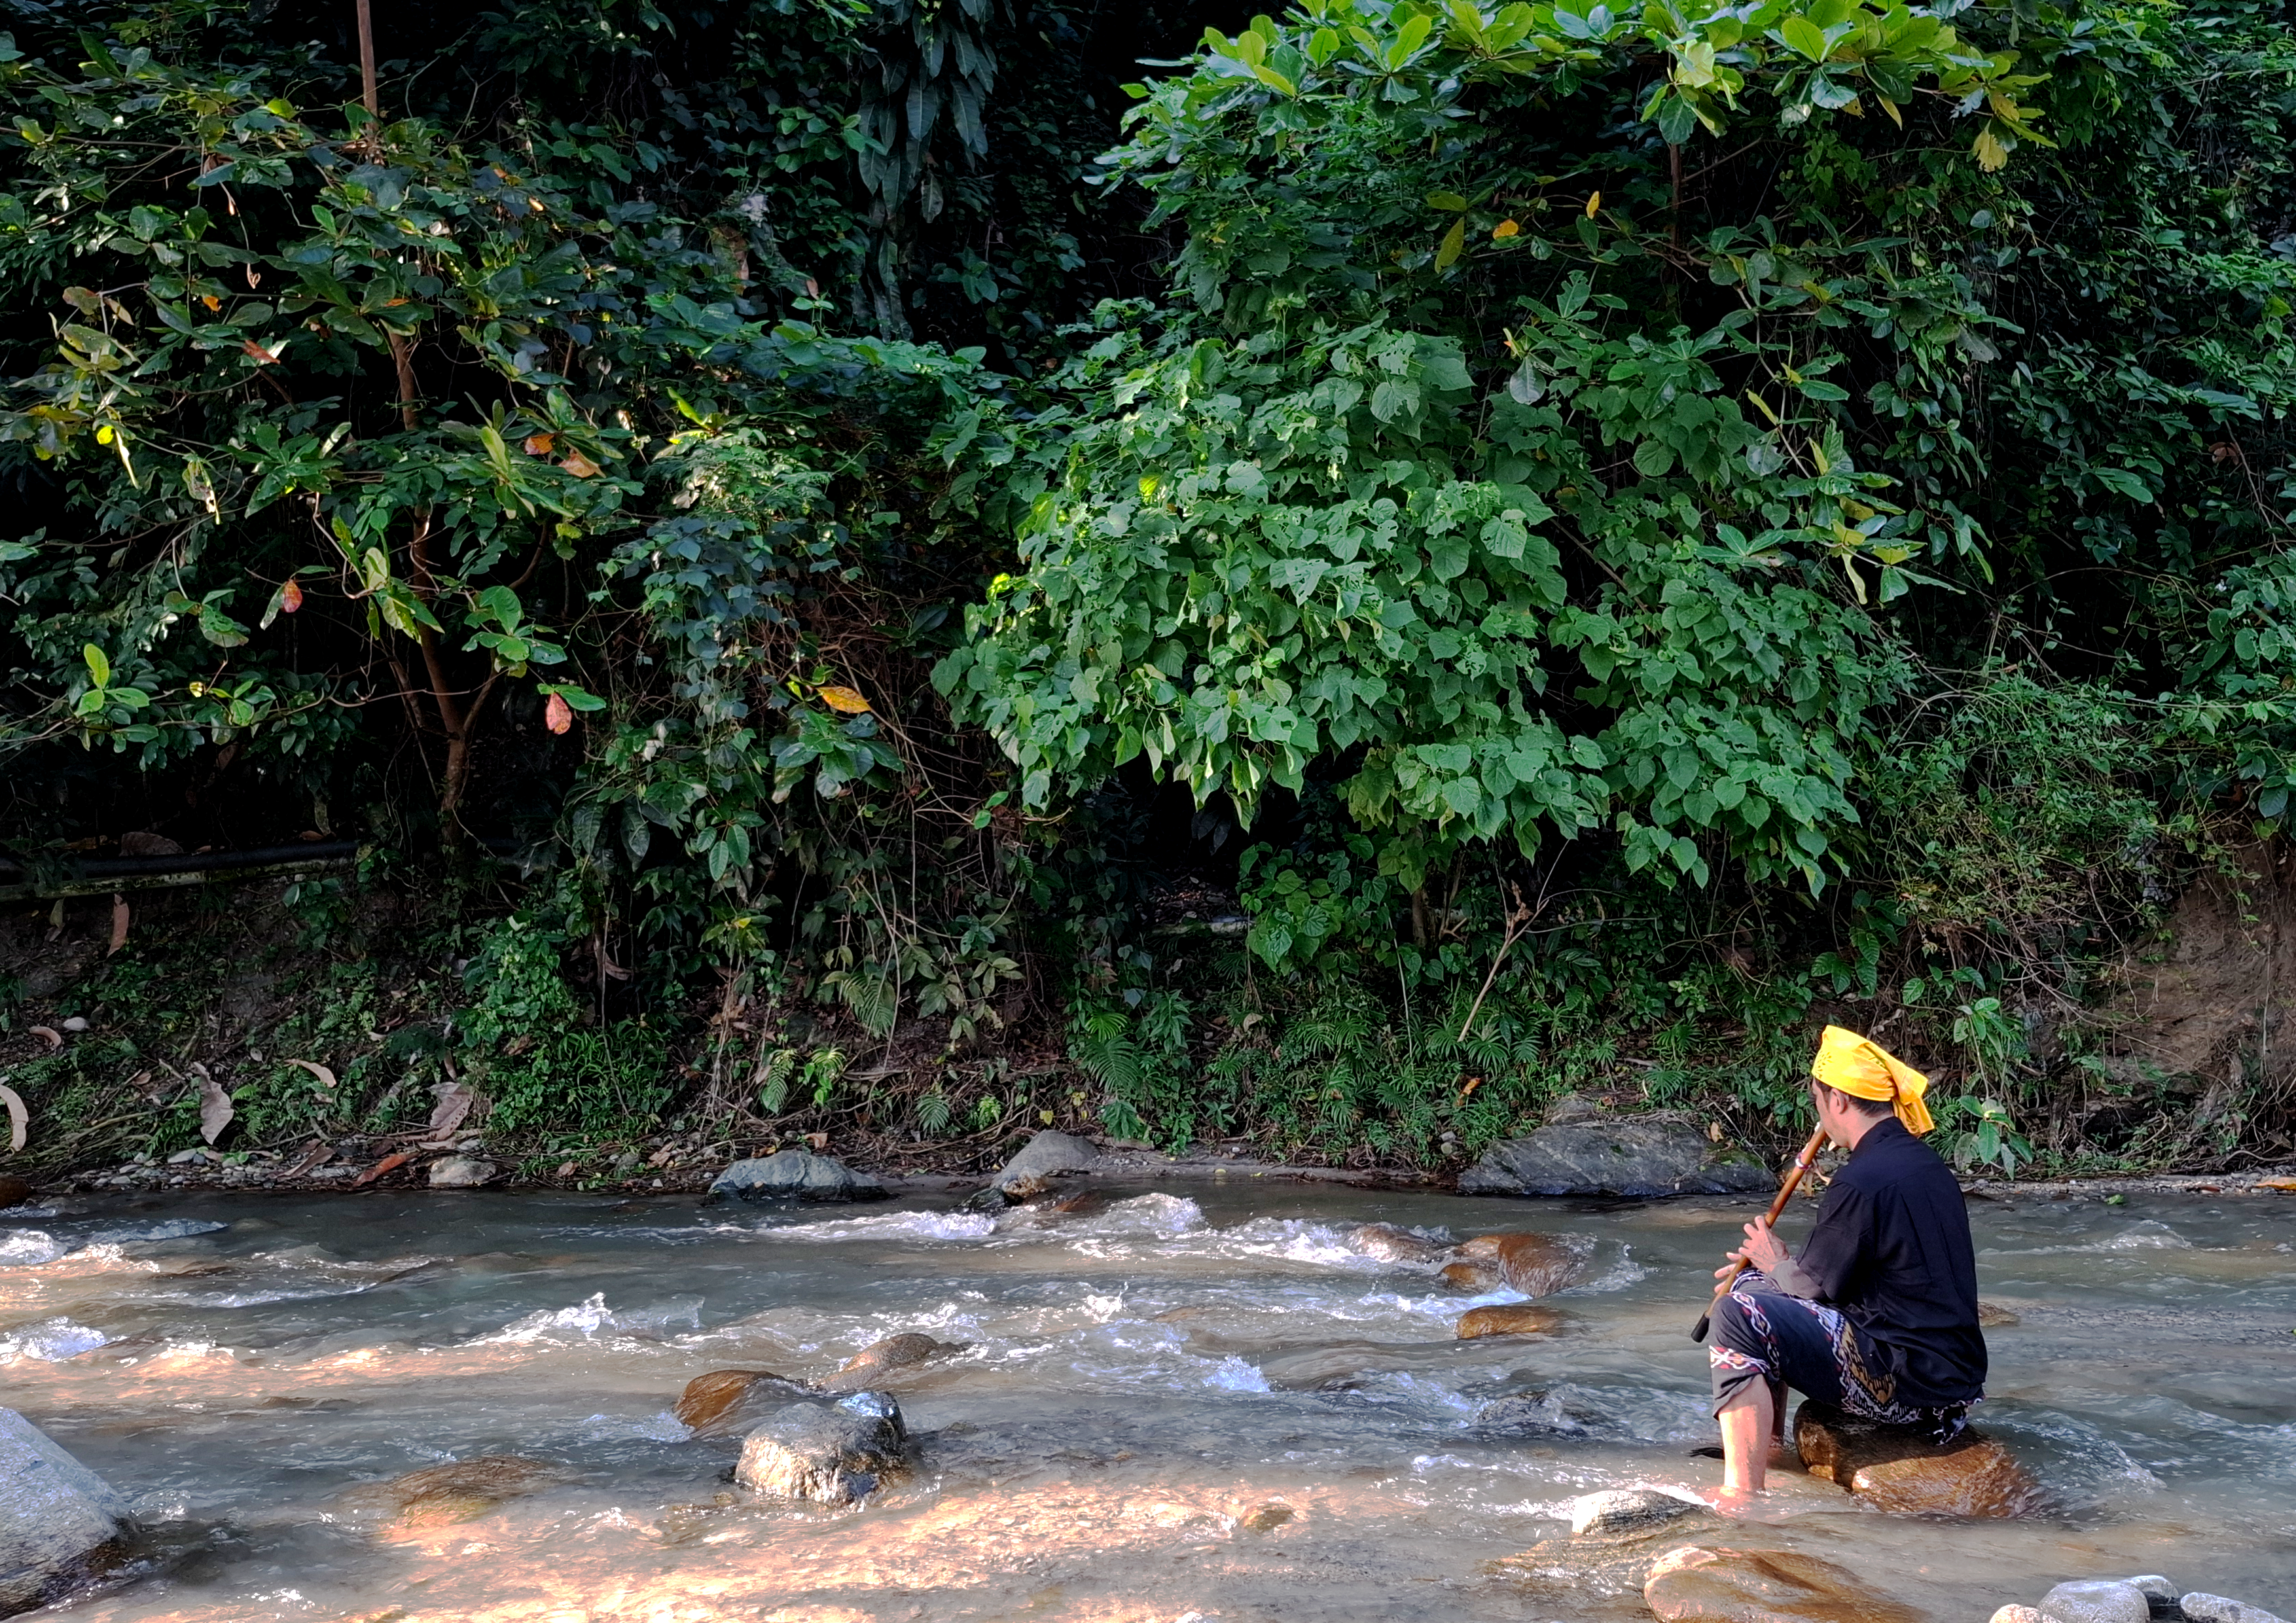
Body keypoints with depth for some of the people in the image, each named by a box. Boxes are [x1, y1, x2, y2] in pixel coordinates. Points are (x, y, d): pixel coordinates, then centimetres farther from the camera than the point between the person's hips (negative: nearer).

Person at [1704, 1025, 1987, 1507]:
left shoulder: (1862, 1182, -20)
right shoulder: (1927, 1165, 10)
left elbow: (1817, 1287, -12)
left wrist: (1777, 1264, 9)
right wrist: (1772, 1265, 27)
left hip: (1910, 1385, -10)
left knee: (1741, 1315, -18)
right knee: (1761, 1287, 20)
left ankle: (1742, 1495, -18)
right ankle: (1766, 1450, 31)